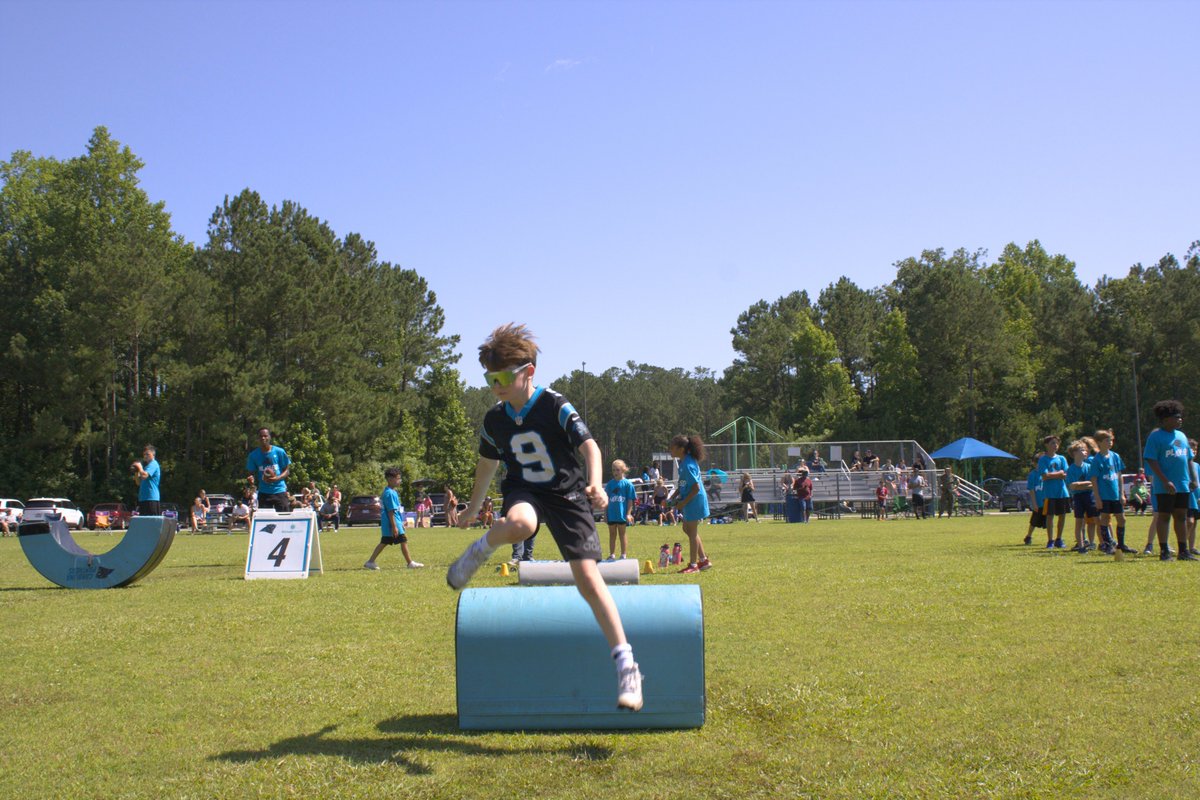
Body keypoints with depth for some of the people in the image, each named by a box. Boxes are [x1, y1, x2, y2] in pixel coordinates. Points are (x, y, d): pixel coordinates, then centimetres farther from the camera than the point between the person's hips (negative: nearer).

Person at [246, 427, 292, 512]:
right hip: (263, 492, 1)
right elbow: (252, 473, 10)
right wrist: (252, 479, -15)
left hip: (280, 490, -1)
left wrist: (277, 478, -16)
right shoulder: (253, 455, 5)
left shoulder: (279, 452, 1)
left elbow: (287, 470, 4)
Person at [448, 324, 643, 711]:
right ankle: (480, 550, -2)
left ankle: (626, 666, -11)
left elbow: (589, 445, -21)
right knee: (519, 525, -39)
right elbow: (487, 463, 18)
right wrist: (473, 507, 29)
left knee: (587, 575, -14)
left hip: (566, 493, -2)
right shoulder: (495, 420, 2)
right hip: (524, 492, 2)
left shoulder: (555, 406, -13)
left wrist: (595, 482, -40)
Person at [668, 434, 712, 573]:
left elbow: (696, 488, -24)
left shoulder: (688, 466, -24)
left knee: (692, 532, 0)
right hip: (690, 501, 10)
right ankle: (704, 560, 25)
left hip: (694, 501, -10)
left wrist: (683, 503, -18)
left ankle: (693, 565, 11)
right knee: (687, 529, 18)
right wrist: (676, 495, 9)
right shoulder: (684, 461, 6)